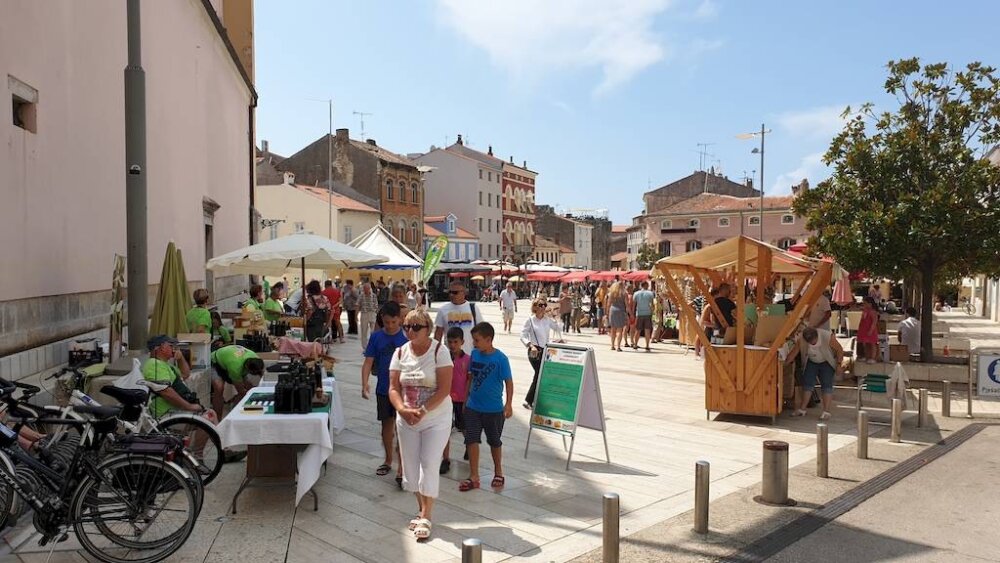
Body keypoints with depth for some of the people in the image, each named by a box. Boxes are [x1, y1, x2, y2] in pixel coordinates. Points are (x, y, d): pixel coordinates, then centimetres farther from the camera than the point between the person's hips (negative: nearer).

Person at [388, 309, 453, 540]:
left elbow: (444, 389, -17)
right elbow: (393, 388, -1)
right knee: (411, 466, 12)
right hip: (406, 420, 5)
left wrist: (422, 411, -23)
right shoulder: (400, 353, 1)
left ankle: (425, 516, 7)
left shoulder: (439, 351, -13)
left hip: (436, 419, -5)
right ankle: (422, 510, 30)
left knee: (430, 466, -4)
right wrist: (403, 410, -19)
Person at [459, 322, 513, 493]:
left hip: (494, 409, -4)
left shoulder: (500, 358, -16)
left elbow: (509, 382, -11)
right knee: (472, 440, 0)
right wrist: (466, 399, 13)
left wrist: (508, 405, -15)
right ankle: (474, 477, 9)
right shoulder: (474, 354, -1)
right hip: (473, 407, 4)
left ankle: (498, 473, 33)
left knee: (495, 442, 13)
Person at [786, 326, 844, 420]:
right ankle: (802, 409, 5)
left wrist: (839, 364, -18)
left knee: (826, 385, -11)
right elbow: (793, 353, -14)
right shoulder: (801, 340, -24)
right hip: (811, 363, 3)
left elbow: (839, 350, -18)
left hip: (826, 363, -2)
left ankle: (826, 412, -13)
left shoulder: (827, 336, -32)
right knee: (807, 384, -1)